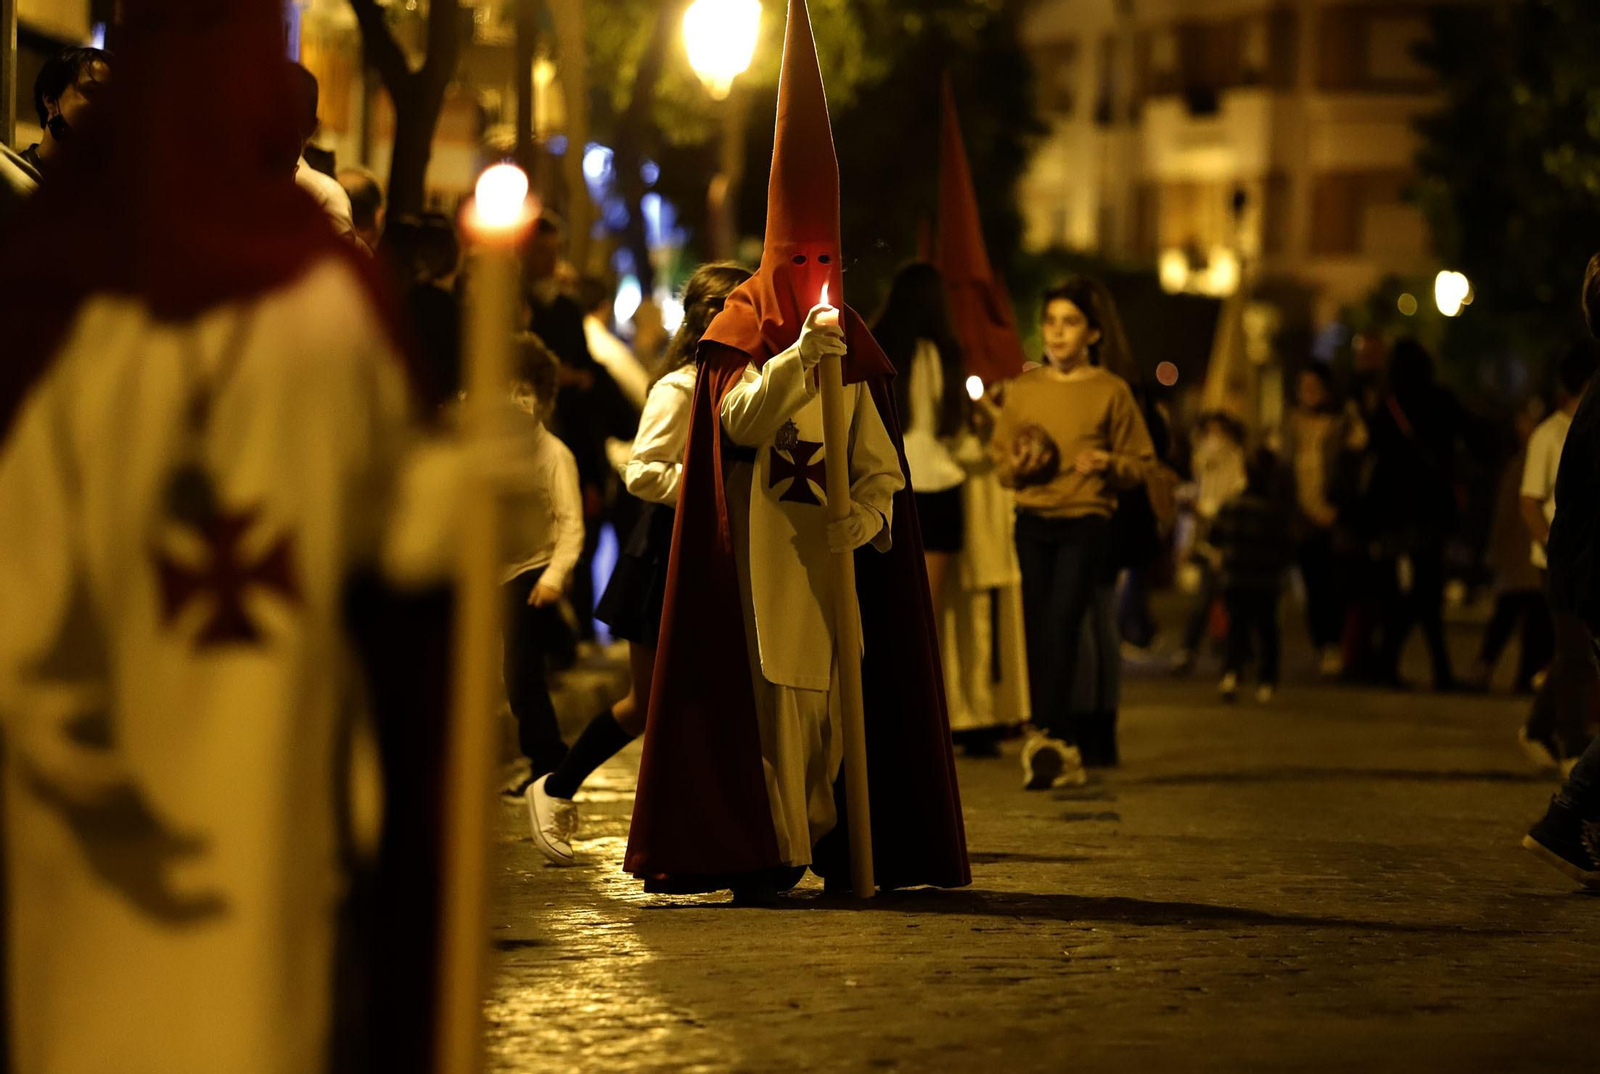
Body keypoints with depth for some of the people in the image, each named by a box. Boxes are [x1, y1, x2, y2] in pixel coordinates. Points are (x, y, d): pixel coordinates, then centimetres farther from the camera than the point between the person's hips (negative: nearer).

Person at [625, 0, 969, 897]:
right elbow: (741, 420, -17)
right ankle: (767, 853, -8)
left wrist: (869, 513, -11)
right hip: (760, 553, -4)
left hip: (836, 554, 4)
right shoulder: (741, 338, 3)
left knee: (831, 700, 3)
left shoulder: (852, 352, 15)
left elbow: (881, 463, 9)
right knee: (769, 700, -9)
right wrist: (800, 352, -27)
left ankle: (826, 848, 9)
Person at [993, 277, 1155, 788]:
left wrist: (1109, 465, -14)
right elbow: (1000, 459, 16)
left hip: (1087, 522, -4)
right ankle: (1064, 753, 8)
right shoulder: (1023, 390, 10)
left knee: (1061, 625, -18)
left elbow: (1141, 462, 6)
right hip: (1033, 522, 4)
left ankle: (1046, 739, -25)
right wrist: (1017, 467, -6)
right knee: (1038, 634, 1)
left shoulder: (1111, 391, 2)